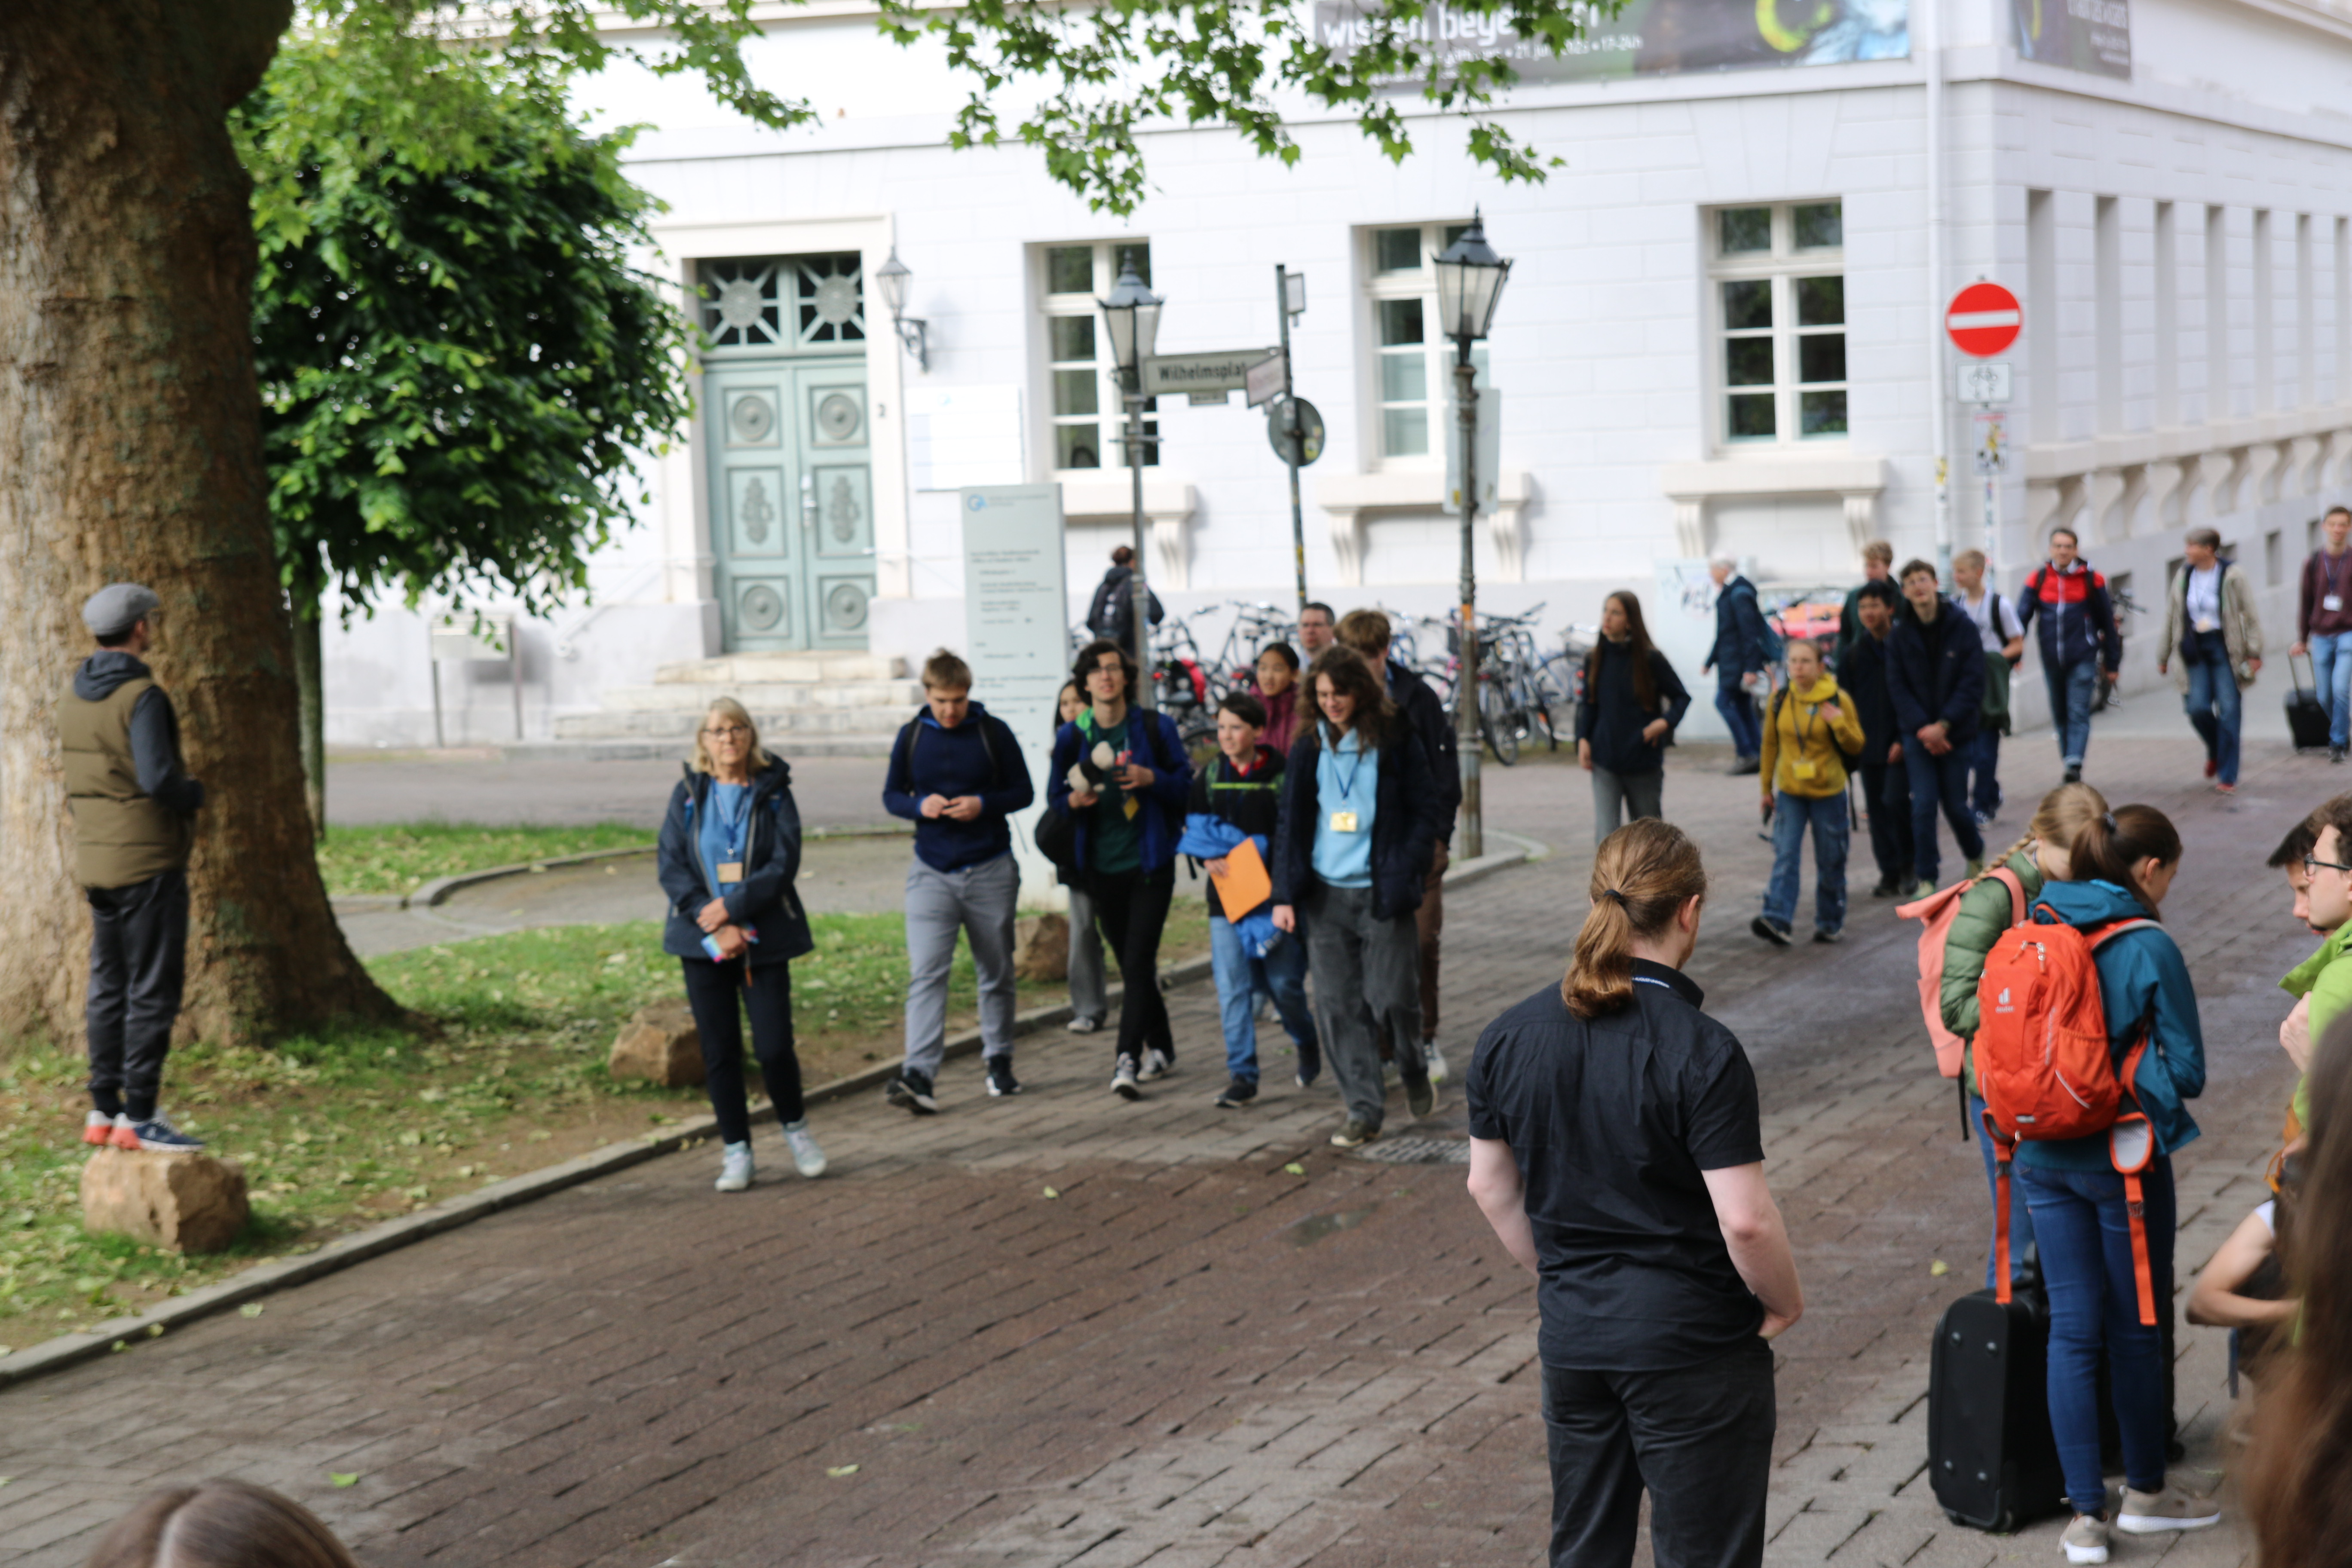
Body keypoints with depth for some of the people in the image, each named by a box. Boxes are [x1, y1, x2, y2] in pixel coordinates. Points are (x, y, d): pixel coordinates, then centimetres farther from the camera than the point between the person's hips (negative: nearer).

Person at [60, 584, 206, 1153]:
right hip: (148, 861, -8)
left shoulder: (74, 696, 10)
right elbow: (158, 778, -24)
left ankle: (104, 1109, 17)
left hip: (96, 862, 8)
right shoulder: (141, 697, -17)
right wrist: (197, 793, -6)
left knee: (109, 988, 14)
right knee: (153, 991, -4)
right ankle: (139, 1117, -4)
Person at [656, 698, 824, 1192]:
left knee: (774, 1047, -6)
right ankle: (736, 1151, 13)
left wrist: (732, 907, -18)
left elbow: (784, 865, -8)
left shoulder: (774, 794, 1)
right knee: (719, 1051, 3)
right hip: (703, 945, 2)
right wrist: (714, 926, -13)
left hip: (763, 941, -1)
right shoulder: (687, 794, 4)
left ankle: (795, 1126, 20)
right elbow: (669, 866, -3)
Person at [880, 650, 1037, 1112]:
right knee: (926, 974, -13)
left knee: (997, 974, 12)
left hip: (991, 872, 0)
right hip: (931, 874, 0)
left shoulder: (993, 732, -1)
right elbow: (892, 796, 10)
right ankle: (919, 1077, -21)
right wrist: (920, 806, -13)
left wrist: (983, 805, -16)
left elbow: (1023, 792, 3)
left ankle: (999, 1060, 30)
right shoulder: (911, 736, 3)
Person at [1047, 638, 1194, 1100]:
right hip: (1101, 867, 3)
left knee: (1138, 962, -12)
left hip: (1149, 864, -3)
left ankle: (1127, 1059, -16)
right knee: (1132, 965, 11)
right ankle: (1161, 1049, 27)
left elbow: (1186, 786, 1)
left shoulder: (1155, 728, -2)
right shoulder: (1071, 737, 4)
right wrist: (1075, 800, -13)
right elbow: (1055, 796, 10)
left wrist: (1151, 779, -18)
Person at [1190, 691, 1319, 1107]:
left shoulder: (1283, 774, -4)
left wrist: (1266, 850, -18)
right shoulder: (1209, 776, 8)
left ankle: (1307, 1042, 31)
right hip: (1226, 894, 3)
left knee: (1283, 982, 1)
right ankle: (1242, 1075, 2)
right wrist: (1210, 857, -6)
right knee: (1232, 987, -3)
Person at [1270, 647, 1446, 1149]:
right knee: (1338, 1005, -1)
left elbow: (1429, 811, 2)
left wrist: (1404, 873, -8)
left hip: (1380, 894, -3)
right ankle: (1364, 1109, 5)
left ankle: (1414, 1071, 26)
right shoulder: (1309, 749, 7)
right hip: (1325, 895, 3)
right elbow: (1291, 824, 9)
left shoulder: (1395, 742, -2)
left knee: (1391, 998, -5)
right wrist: (1285, 894, 1)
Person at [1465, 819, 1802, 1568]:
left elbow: (1489, 1185, 9)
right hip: (1696, 1341, -5)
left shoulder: (1509, 1038, -1)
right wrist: (1785, 1303, -2)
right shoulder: (1701, 1052, -19)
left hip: (1570, 1337, 5)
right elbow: (1745, 1220, -20)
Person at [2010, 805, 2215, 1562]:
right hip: (2122, 1153, -5)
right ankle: (2145, 1491, 28)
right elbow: (2187, 1072, -9)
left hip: (2042, 1152, 5)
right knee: (2136, 1327, 12)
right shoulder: (2150, 949, -14)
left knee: (2072, 1329, 9)